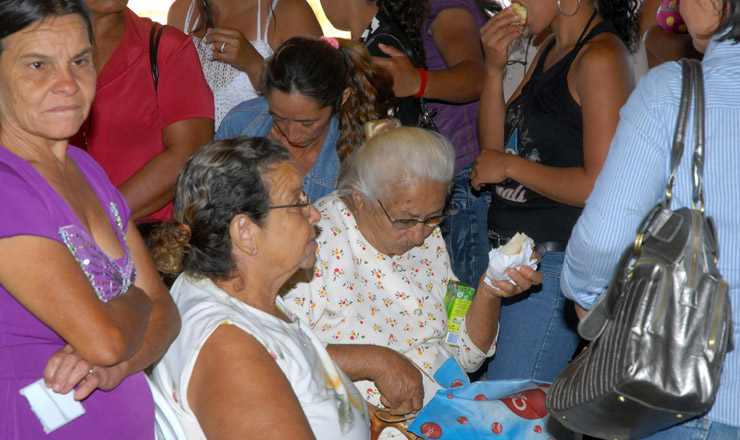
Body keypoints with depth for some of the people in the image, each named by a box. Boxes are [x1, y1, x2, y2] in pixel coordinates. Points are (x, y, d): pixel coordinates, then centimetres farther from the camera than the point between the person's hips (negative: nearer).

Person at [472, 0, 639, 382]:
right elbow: (494, 147, 13)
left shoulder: (601, 57, -14)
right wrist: (494, 69, 1)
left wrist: (511, 166, -11)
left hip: (556, 262, -9)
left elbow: (600, 187, -21)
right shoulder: (550, 50, 15)